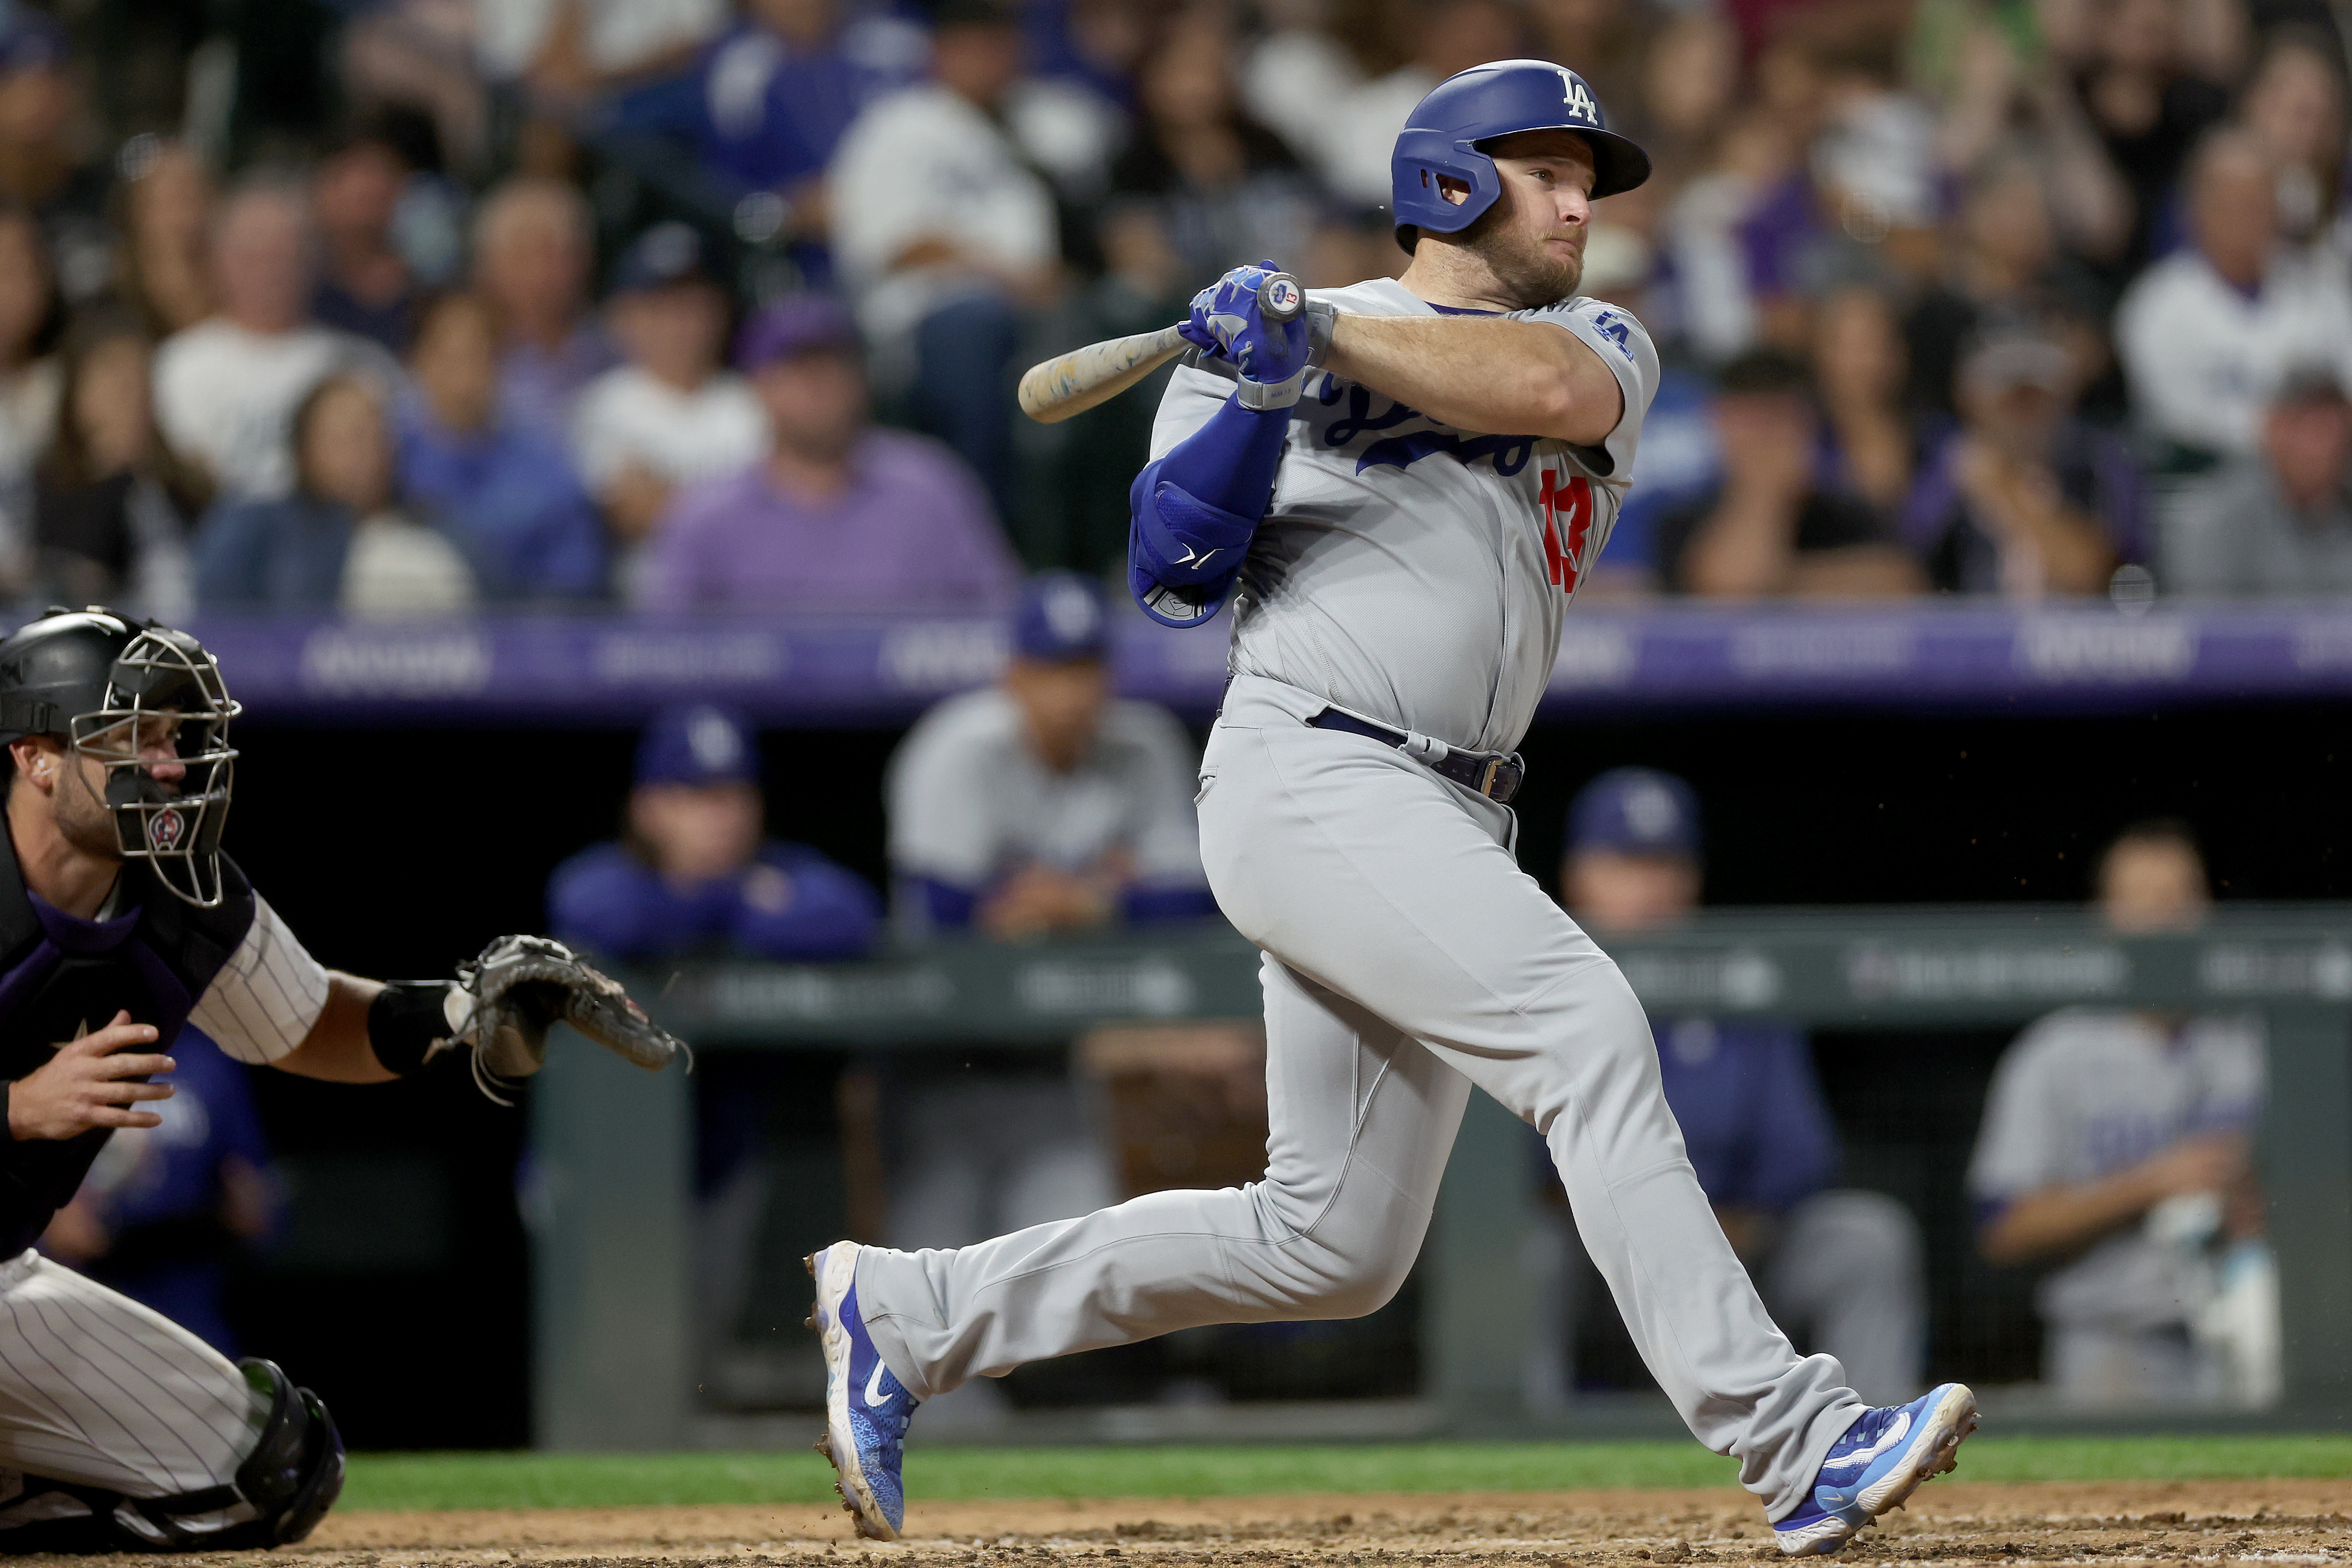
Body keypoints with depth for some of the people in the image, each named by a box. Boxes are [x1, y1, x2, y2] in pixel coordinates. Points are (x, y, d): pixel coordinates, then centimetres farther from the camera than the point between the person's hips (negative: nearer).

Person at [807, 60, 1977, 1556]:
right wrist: (1257, 386, -15)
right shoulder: (1252, 333, 6)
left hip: (1446, 823, 7)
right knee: (1586, 1025, -23)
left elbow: (1548, 385, -11)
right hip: (1312, 779, -7)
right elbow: (1174, 579, -3)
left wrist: (1322, 340, -20)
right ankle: (1794, 1445, -28)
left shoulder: (1603, 343, 16)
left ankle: (909, 1316, 20)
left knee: (1333, 1245, 8)